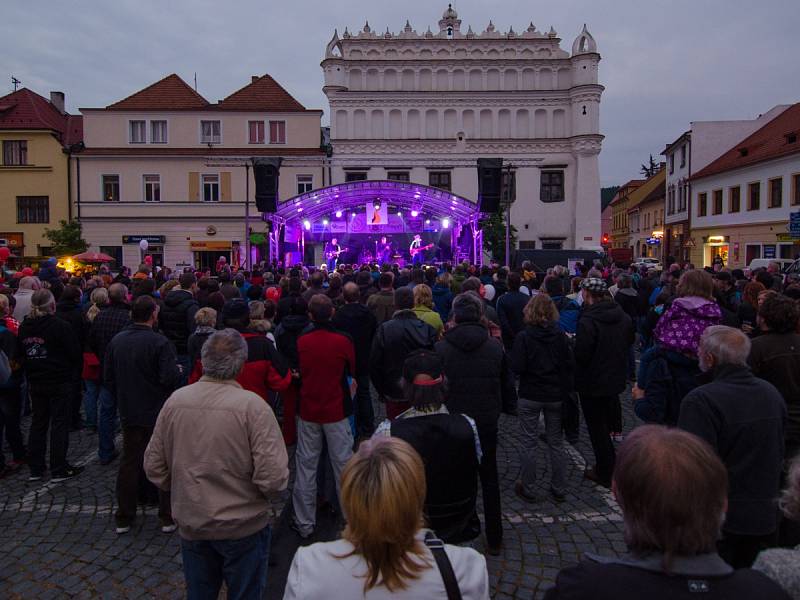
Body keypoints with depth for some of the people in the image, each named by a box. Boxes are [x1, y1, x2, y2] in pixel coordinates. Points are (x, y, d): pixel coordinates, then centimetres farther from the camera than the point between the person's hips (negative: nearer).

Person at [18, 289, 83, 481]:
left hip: (35, 384, 6)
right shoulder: (60, 326, -17)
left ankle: (35, 468, 22)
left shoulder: (24, 327, 2)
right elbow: (75, 354, -14)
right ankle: (59, 469, 8)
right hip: (59, 383, -6)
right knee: (59, 423, 3)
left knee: (38, 423, 15)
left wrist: (30, 372, 17)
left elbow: (19, 355, 9)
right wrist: (69, 371, 4)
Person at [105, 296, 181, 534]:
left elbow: (108, 378, 6)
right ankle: (167, 518, 16)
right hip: (159, 414, -5)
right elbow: (171, 378, -25)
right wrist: (177, 370, -3)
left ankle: (124, 518, 25)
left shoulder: (116, 340, 0)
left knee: (129, 463, 15)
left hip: (129, 413, 5)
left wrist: (122, 398, 18)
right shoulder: (159, 342, -19)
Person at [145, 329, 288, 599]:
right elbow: (273, 477, -26)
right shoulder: (252, 405, -23)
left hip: (191, 524, 4)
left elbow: (153, 465, -1)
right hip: (243, 526, -3)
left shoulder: (175, 400, -10)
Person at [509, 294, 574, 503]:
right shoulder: (560, 336, -4)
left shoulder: (524, 337, -14)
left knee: (529, 443, 8)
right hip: (556, 396, 3)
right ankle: (559, 489, 24)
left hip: (530, 396, -3)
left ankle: (528, 489, 17)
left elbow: (517, 367, -17)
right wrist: (566, 390, 12)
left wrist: (509, 356, 2)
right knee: (556, 442, 14)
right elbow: (570, 365, -2)